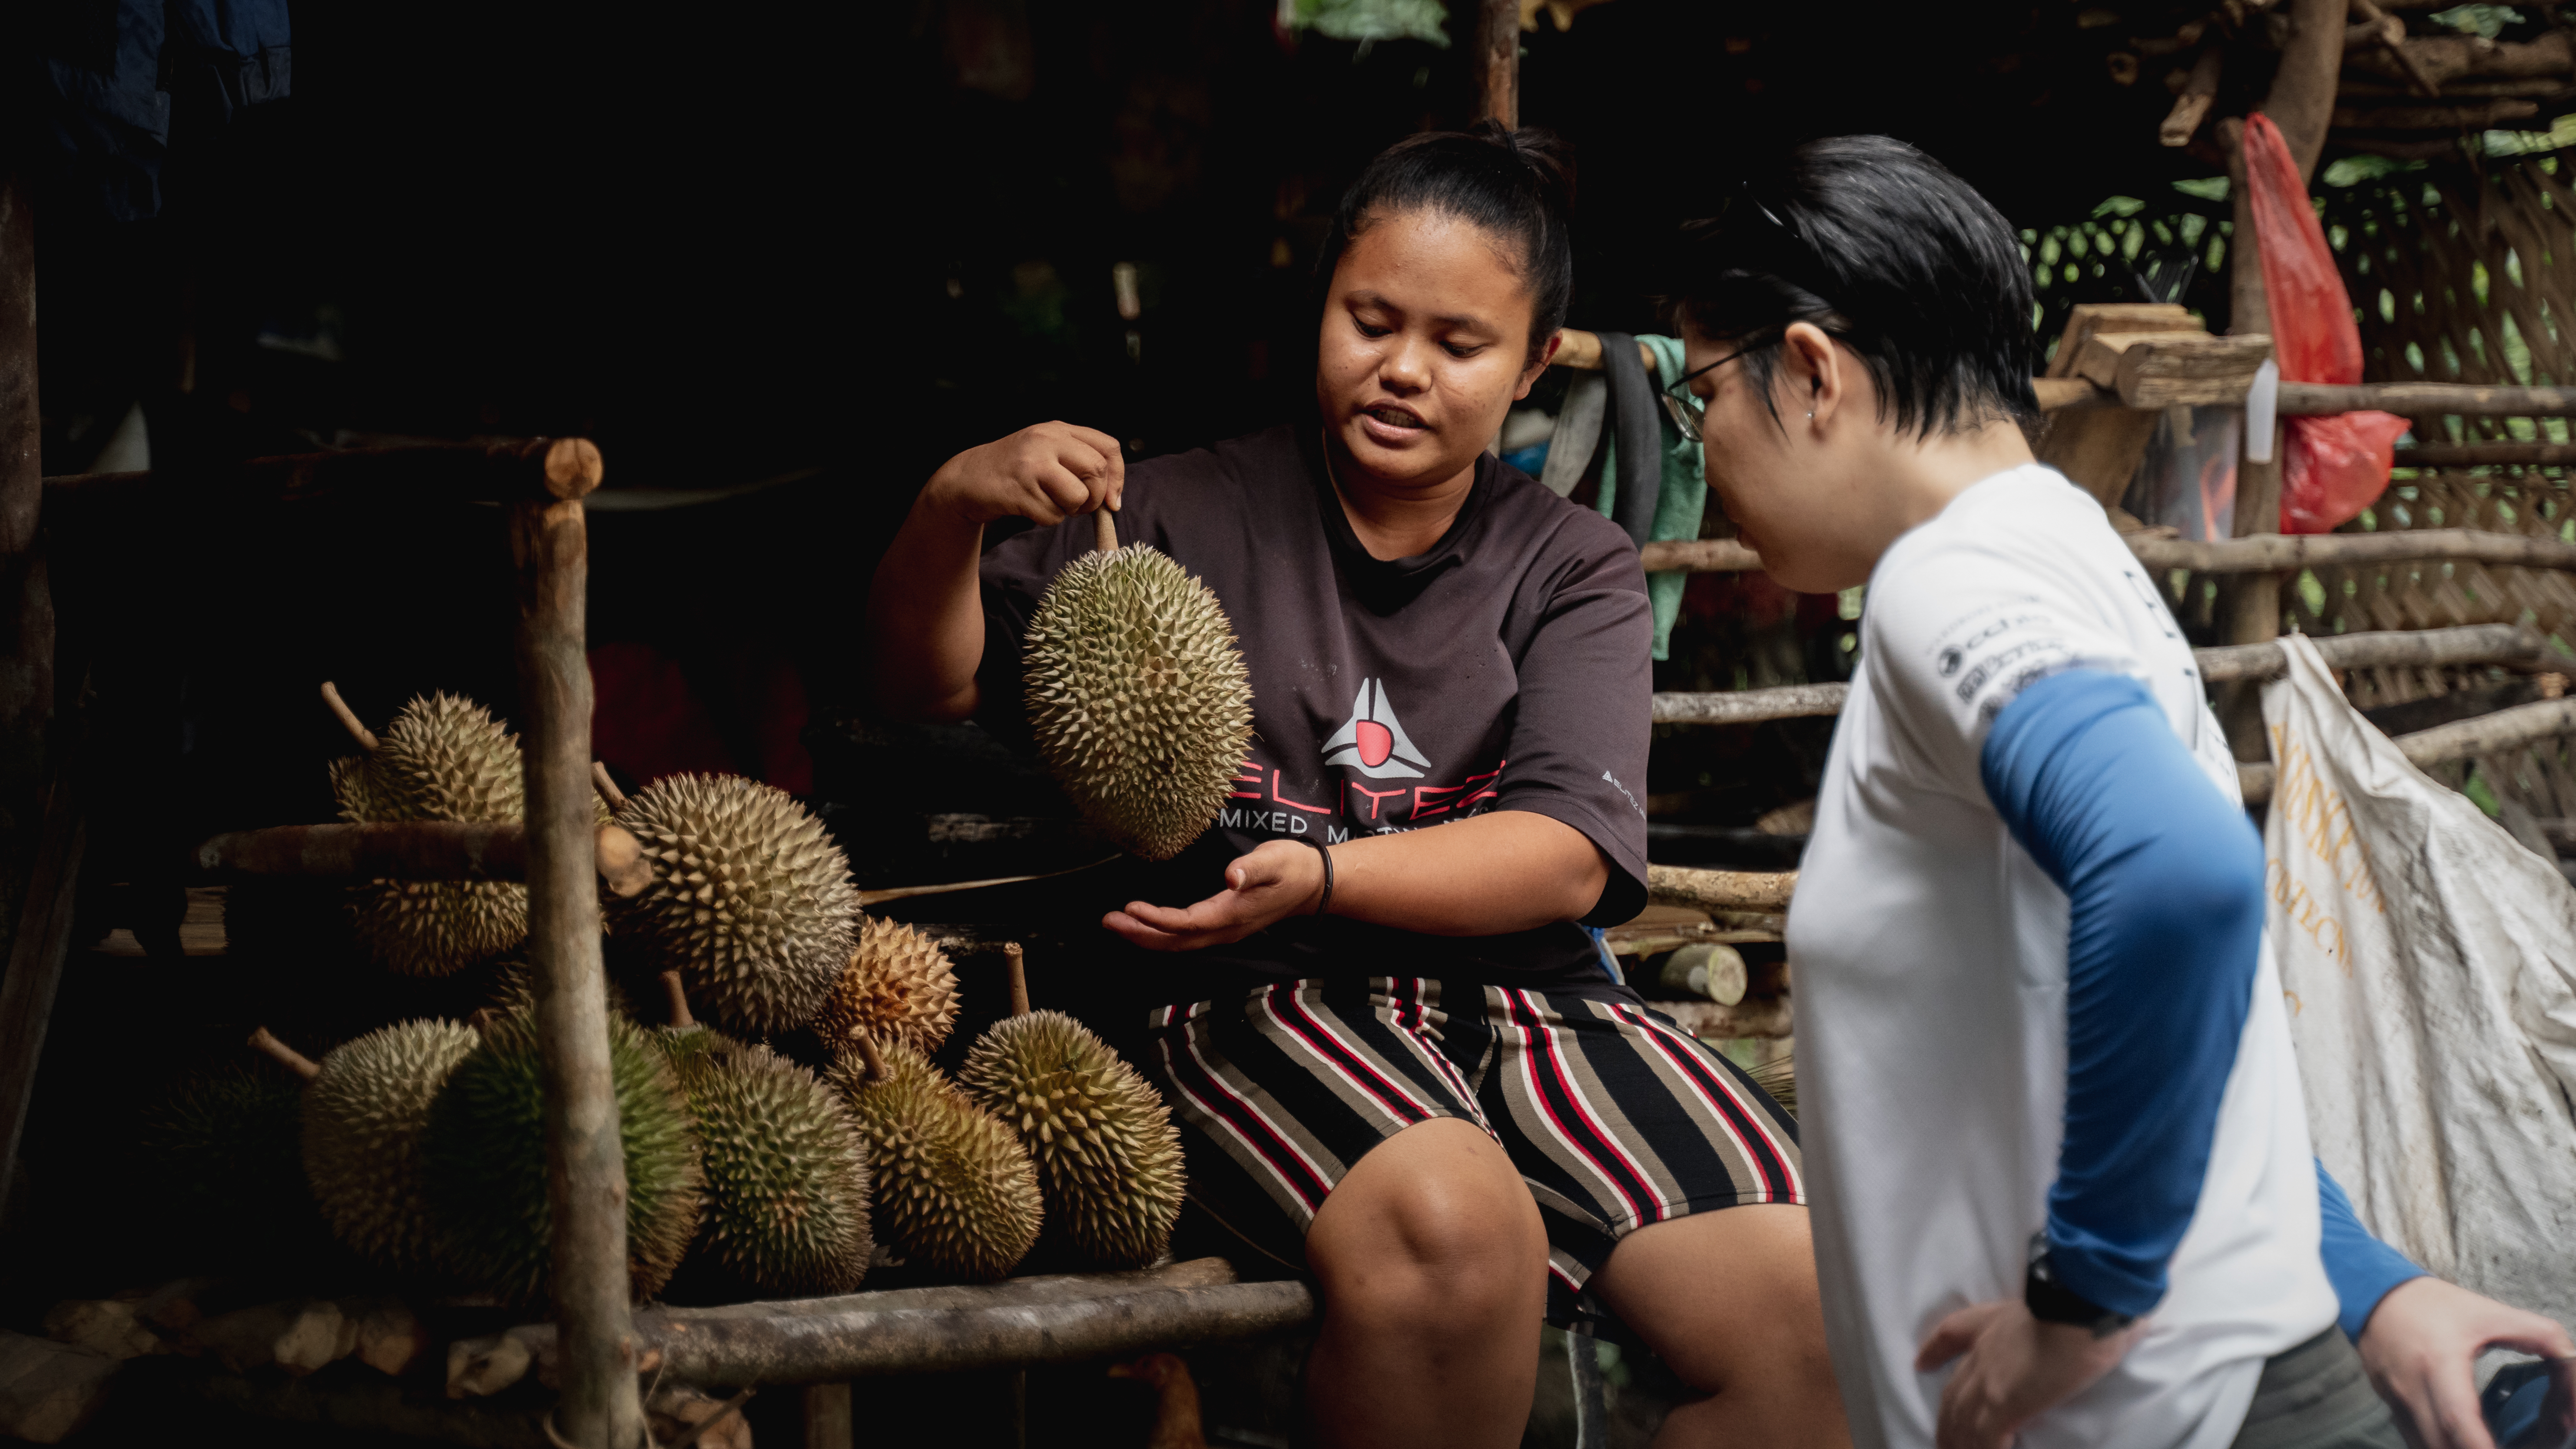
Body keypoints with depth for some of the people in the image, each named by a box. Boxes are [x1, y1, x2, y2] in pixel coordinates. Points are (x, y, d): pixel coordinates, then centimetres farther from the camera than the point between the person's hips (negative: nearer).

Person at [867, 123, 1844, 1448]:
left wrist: (1324, 873, -18)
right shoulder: (1192, 517, 12)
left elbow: (1569, 859, -1)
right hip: (1258, 1003, -2)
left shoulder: (1574, 568, 15)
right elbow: (929, 683, 6)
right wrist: (954, 505, -15)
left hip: (1525, 992, 3)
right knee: (1446, 1222, -37)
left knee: (1816, 1310, -23)